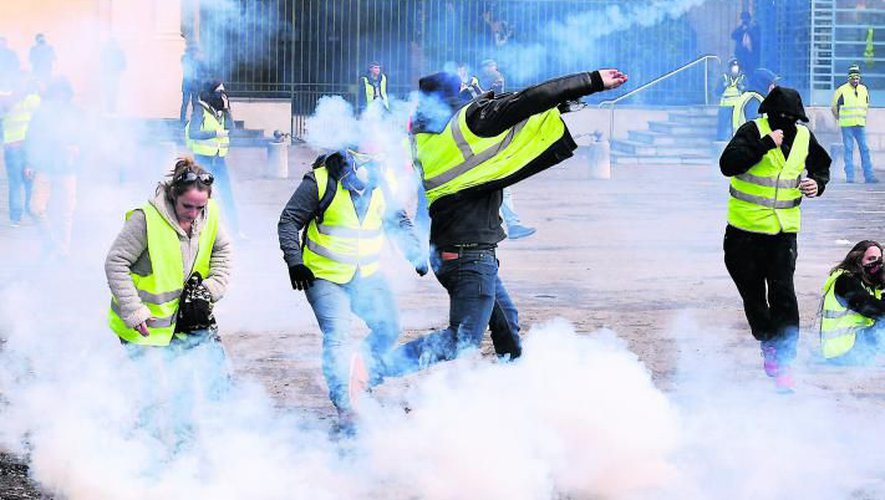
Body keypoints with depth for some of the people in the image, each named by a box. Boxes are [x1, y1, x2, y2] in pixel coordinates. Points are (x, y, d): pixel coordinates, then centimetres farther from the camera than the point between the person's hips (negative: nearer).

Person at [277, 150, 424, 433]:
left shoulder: (379, 184, 2)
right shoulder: (321, 181, -14)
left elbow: (397, 222, 18)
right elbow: (289, 220, -10)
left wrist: (415, 254, 7)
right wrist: (294, 261, -20)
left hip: (367, 277, 5)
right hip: (325, 277, -5)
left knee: (388, 328, 0)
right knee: (336, 336, -19)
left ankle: (361, 374, 27)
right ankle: (345, 408, -19)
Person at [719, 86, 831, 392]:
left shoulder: (804, 137, 4)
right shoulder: (753, 131, -11)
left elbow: (821, 165, 23)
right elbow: (728, 164, -25)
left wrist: (818, 184, 1)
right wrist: (765, 145, -28)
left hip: (784, 231, 2)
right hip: (745, 229, -2)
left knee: (782, 294, -9)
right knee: (753, 294, 10)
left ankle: (783, 361, -7)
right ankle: (769, 344, 34)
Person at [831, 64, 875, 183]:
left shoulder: (864, 90, 9)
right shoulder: (842, 91, -6)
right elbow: (834, 106, 2)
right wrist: (840, 119, 5)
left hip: (860, 125, 4)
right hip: (847, 126, -4)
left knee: (865, 149, 1)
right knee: (848, 150, -2)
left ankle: (869, 175, 2)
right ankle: (849, 176, 0)